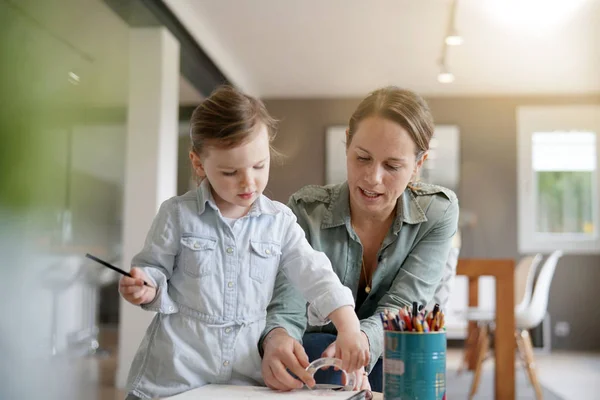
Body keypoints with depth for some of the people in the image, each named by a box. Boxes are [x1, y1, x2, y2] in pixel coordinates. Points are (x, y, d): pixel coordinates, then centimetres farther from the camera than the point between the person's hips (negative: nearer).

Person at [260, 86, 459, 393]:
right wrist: (276, 339, -44)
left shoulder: (438, 213, -10)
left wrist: (361, 340, -42)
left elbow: (400, 308, -19)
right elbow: (287, 309, -19)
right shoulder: (306, 210, -12)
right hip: (320, 354, 0)